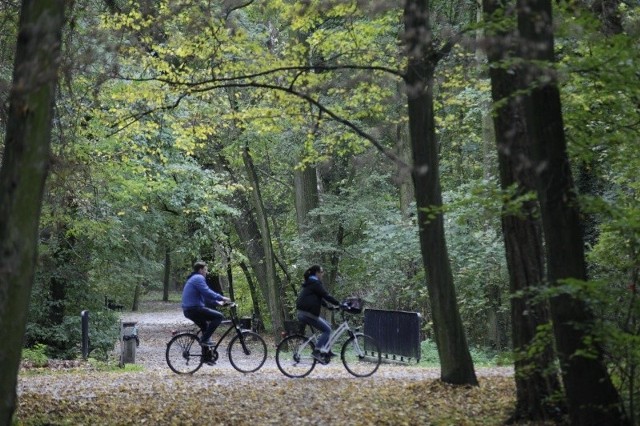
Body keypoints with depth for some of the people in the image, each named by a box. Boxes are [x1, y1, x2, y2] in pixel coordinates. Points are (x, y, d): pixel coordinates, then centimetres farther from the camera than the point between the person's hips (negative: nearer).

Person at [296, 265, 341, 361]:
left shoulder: (310, 283, 20)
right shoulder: (315, 283, -11)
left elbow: (319, 297, 25)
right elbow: (326, 295, -16)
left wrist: (328, 306, 19)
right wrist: (339, 303, -12)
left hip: (303, 313, 10)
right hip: (307, 313, -10)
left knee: (327, 326, 16)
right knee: (327, 330, -5)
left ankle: (326, 351, 13)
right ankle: (317, 352, -10)